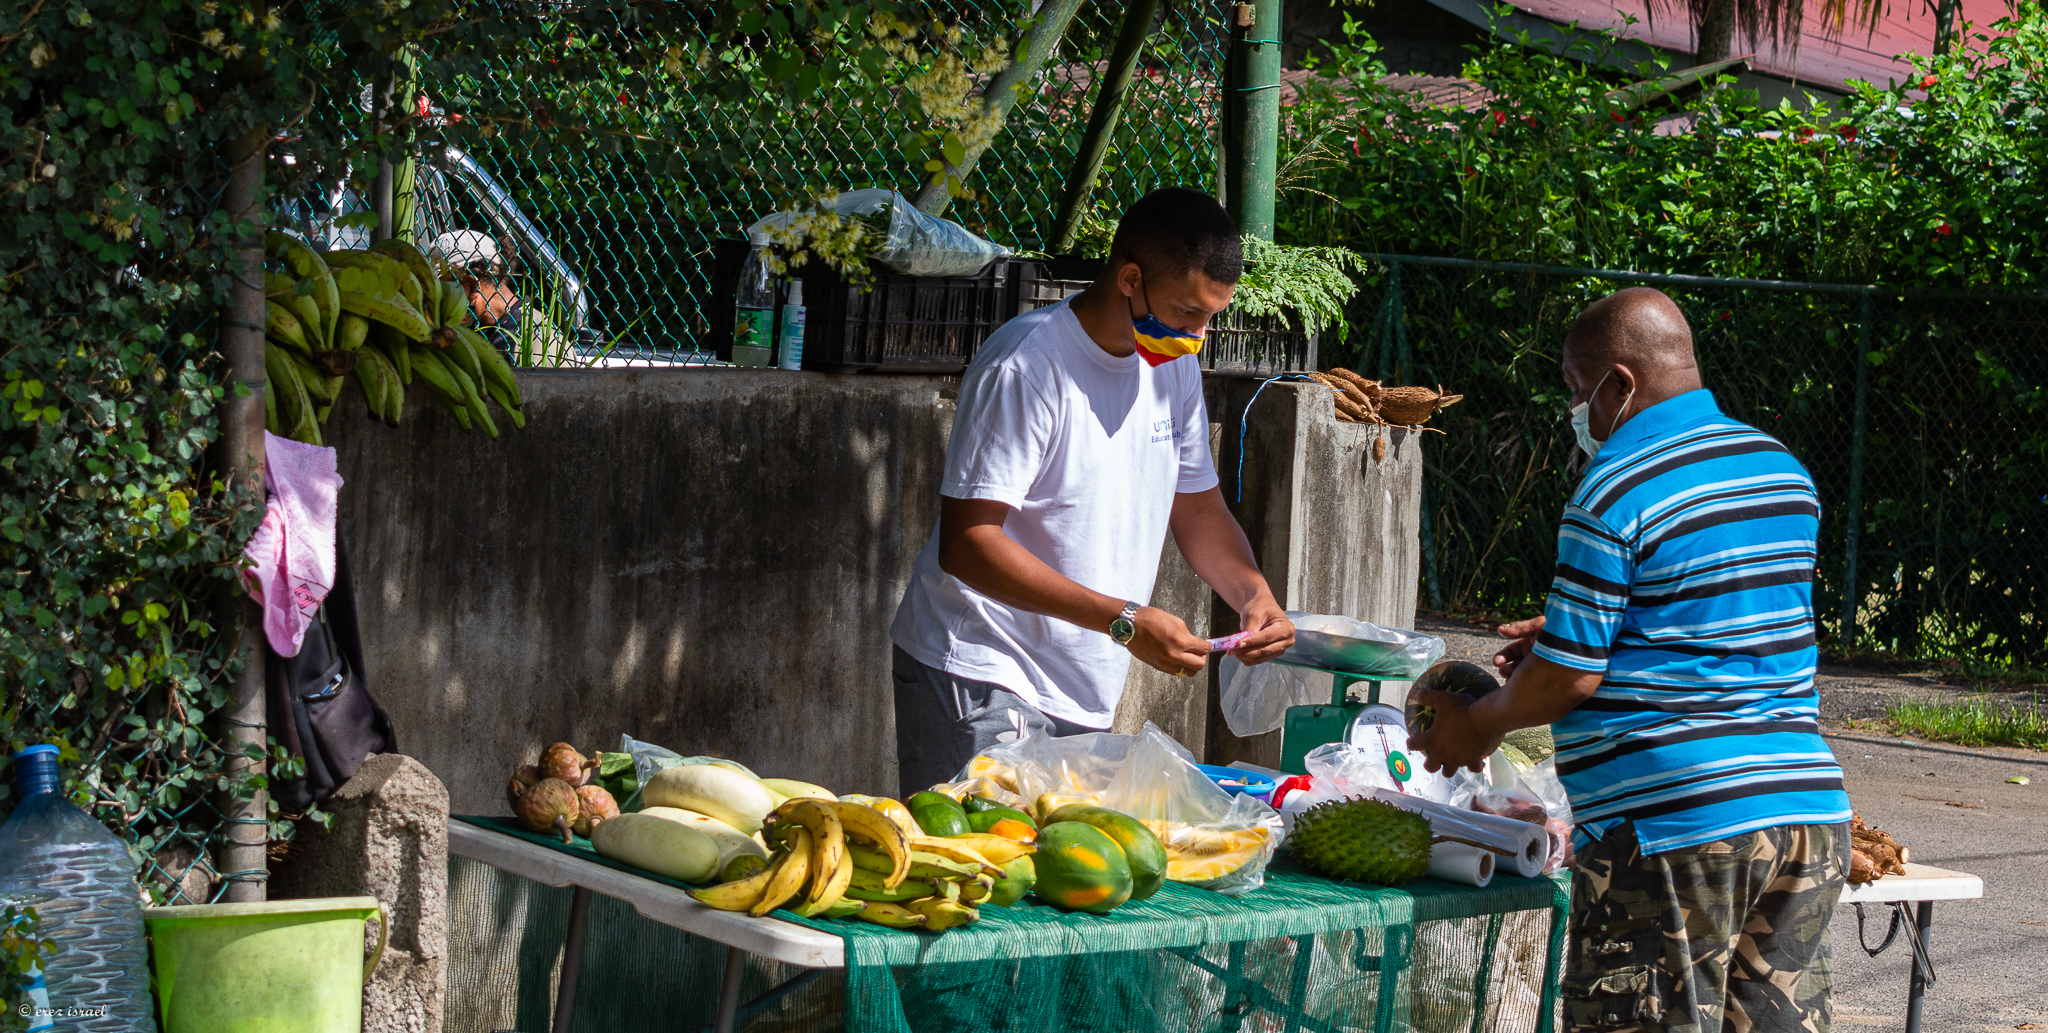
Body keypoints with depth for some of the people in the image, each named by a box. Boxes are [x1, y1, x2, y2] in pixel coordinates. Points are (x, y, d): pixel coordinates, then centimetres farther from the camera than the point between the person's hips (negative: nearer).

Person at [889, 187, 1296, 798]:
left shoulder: (1174, 365, 8)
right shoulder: (1027, 368, -18)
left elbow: (1197, 507, 19)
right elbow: (965, 546, -23)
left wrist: (1254, 593, -2)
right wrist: (1124, 622, -26)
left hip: (1083, 698, 7)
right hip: (981, 678, -7)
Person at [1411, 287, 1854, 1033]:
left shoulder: (1615, 491, -10)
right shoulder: (1786, 472, 14)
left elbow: (1569, 677, -10)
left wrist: (1476, 725, 8)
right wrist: (1567, 636, 26)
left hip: (1670, 824, -8)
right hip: (1809, 808, 8)